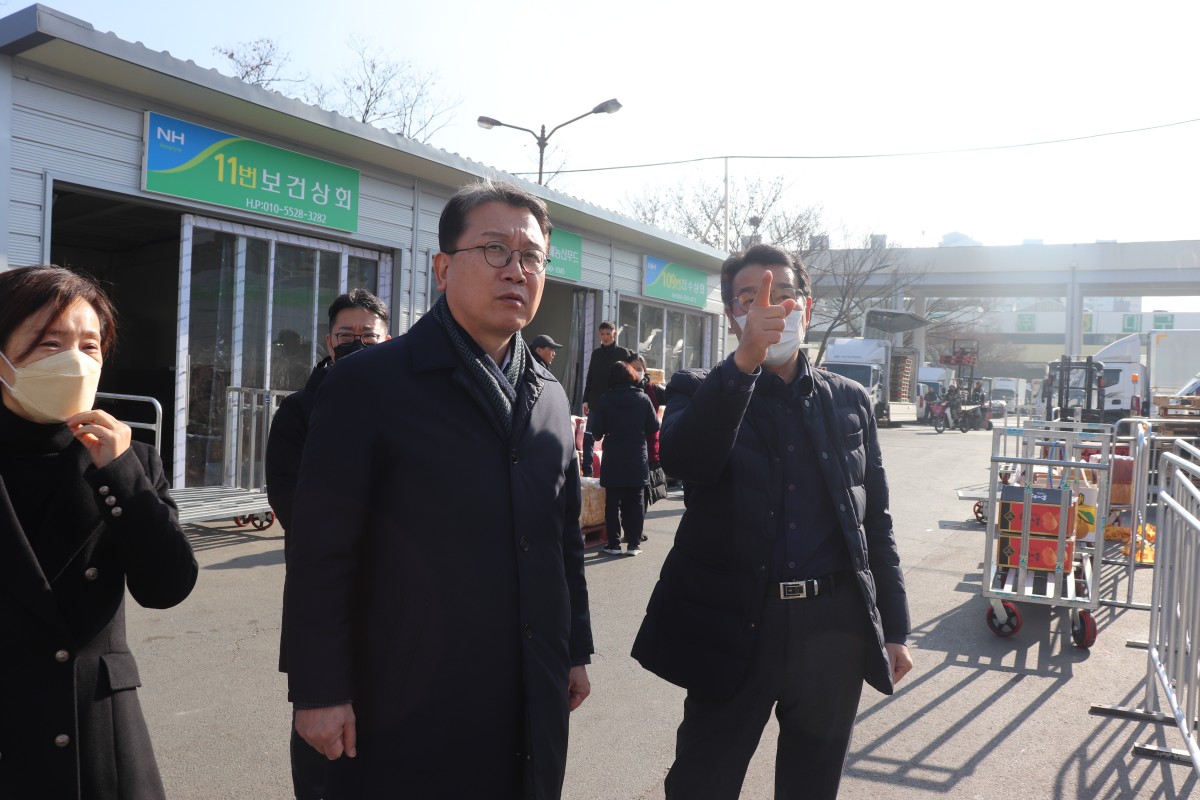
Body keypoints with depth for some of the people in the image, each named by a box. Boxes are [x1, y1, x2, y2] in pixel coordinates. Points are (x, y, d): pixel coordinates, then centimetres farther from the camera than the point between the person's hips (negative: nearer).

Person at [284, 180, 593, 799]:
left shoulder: (550, 398, 9)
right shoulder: (368, 383, -9)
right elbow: (321, 550, -11)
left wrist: (576, 651, 15)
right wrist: (319, 692, -12)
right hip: (407, 709, -5)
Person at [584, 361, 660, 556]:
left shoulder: (604, 400, -6)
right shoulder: (643, 399, -3)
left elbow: (596, 433, -7)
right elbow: (654, 428, 0)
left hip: (613, 461, -1)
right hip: (638, 459, 1)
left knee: (613, 502, 6)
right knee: (636, 503, 8)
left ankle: (614, 544, 6)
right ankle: (633, 543, 9)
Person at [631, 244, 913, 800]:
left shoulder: (849, 401, 9)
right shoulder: (701, 392, 0)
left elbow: (876, 520, 11)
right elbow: (685, 461, -23)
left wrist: (894, 629, 9)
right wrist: (745, 361, -32)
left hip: (834, 628, 3)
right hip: (733, 628, -3)